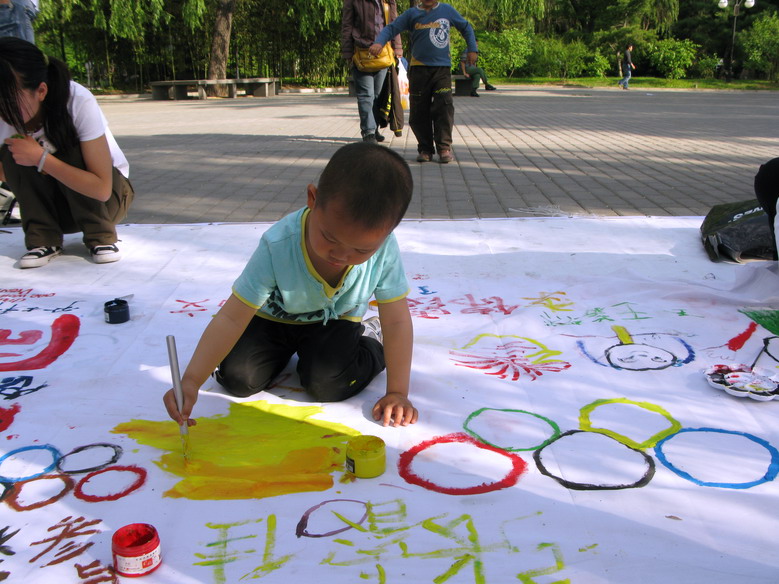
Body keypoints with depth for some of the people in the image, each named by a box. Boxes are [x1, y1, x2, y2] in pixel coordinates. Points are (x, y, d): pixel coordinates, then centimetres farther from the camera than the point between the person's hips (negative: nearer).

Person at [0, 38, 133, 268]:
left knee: (69, 151, -29)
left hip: (110, 196, -3)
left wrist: (41, 158, -36)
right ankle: (44, 239, -10)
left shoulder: (79, 102, -30)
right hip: (55, 204, 3)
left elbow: (102, 189, -32)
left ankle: (100, 236, -12)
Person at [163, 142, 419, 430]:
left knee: (326, 384, -23)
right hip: (276, 317, 1)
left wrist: (397, 392, -24)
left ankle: (372, 338, 7)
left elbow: (397, 320, -22)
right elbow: (231, 318, -32)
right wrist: (191, 380, -40)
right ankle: (286, 349, 17)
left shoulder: (383, 247, -32)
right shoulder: (278, 246, -35)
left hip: (334, 320, 0)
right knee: (237, 378, -14)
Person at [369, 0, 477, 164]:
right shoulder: (412, 14, 6)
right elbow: (391, 28, 1)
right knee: (419, 111, 1)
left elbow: (466, 27, 21)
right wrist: (379, 42, -17)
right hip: (419, 69, 1)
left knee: (443, 107, -11)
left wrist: (472, 49, 17)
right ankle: (425, 149, 10)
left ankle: (444, 147, -4)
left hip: (442, 68, 0)